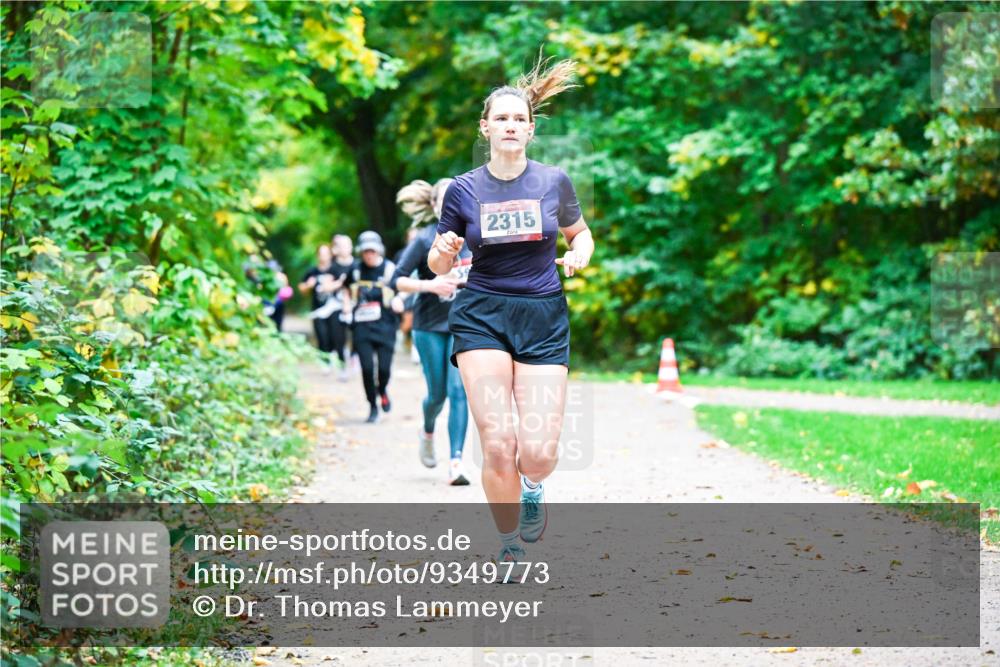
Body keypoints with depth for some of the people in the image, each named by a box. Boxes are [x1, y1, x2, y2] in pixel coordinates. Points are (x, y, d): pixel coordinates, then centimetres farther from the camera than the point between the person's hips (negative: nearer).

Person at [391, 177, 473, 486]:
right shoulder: (425, 240, -10)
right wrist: (430, 285, -25)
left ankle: (456, 463, -15)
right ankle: (428, 432, 43)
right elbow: (396, 280, -13)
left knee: (459, 390, -12)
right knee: (438, 394, 7)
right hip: (430, 326, -2)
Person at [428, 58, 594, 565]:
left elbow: (580, 234, 18)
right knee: (498, 445, -14)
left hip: (544, 319, 1)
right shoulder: (463, 190, 1)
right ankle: (510, 546, 9)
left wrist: (578, 256, -5)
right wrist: (442, 250, -14)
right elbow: (438, 267, 9)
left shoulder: (553, 182, 2)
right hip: (481, 318, 0)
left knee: (539, 453, -11)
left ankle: (531, 488, 28)